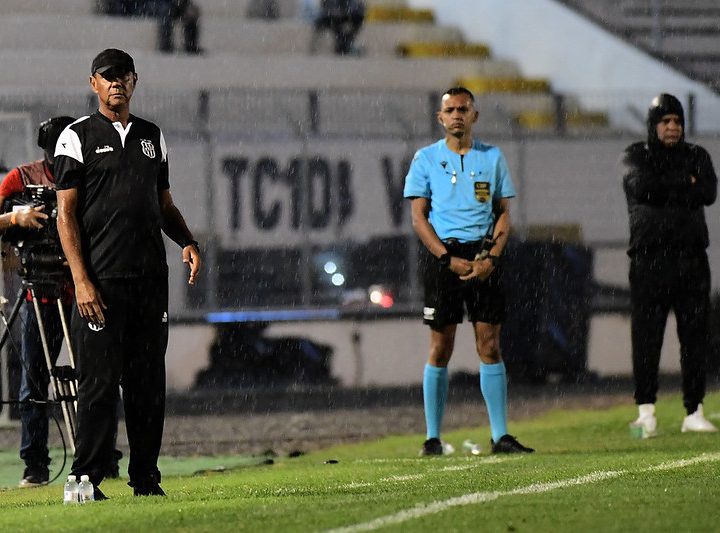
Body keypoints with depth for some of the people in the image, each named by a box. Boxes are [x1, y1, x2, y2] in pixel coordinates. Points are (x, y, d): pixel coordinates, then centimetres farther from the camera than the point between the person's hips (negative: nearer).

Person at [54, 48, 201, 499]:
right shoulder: (78, 137, 1)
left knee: (149, 383, 6)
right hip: (102, 280, -5)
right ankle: (86, 479, -3)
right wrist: (81, 281, -13)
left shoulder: (153, 137, 16)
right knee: (99, 381, -7)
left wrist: (188, 242, 3)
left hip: (151, 277, 5)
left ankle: (146, 478, 12)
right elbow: (66, 214, -4)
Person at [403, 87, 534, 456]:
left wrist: (491, 258, -7)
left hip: (484, 256, 2)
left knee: (489, 345, -1)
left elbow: (504, 214, 9)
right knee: (440, 348, -1)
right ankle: (433, 437, 4)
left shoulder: (492, 158, 10)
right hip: (443, 253, -1)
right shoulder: (426, 159, 5)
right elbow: (419, 218, 1)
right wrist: (449, 259, -11)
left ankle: (500, 435, 0)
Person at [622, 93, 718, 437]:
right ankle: (646, 409, -5)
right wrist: (685, 184, -5)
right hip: (649, 259, -3)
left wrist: (666, 190, -8)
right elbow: (642, 187, -13)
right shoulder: (636, 156, 8)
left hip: (691, 258, 3)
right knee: (646, 336, -6)